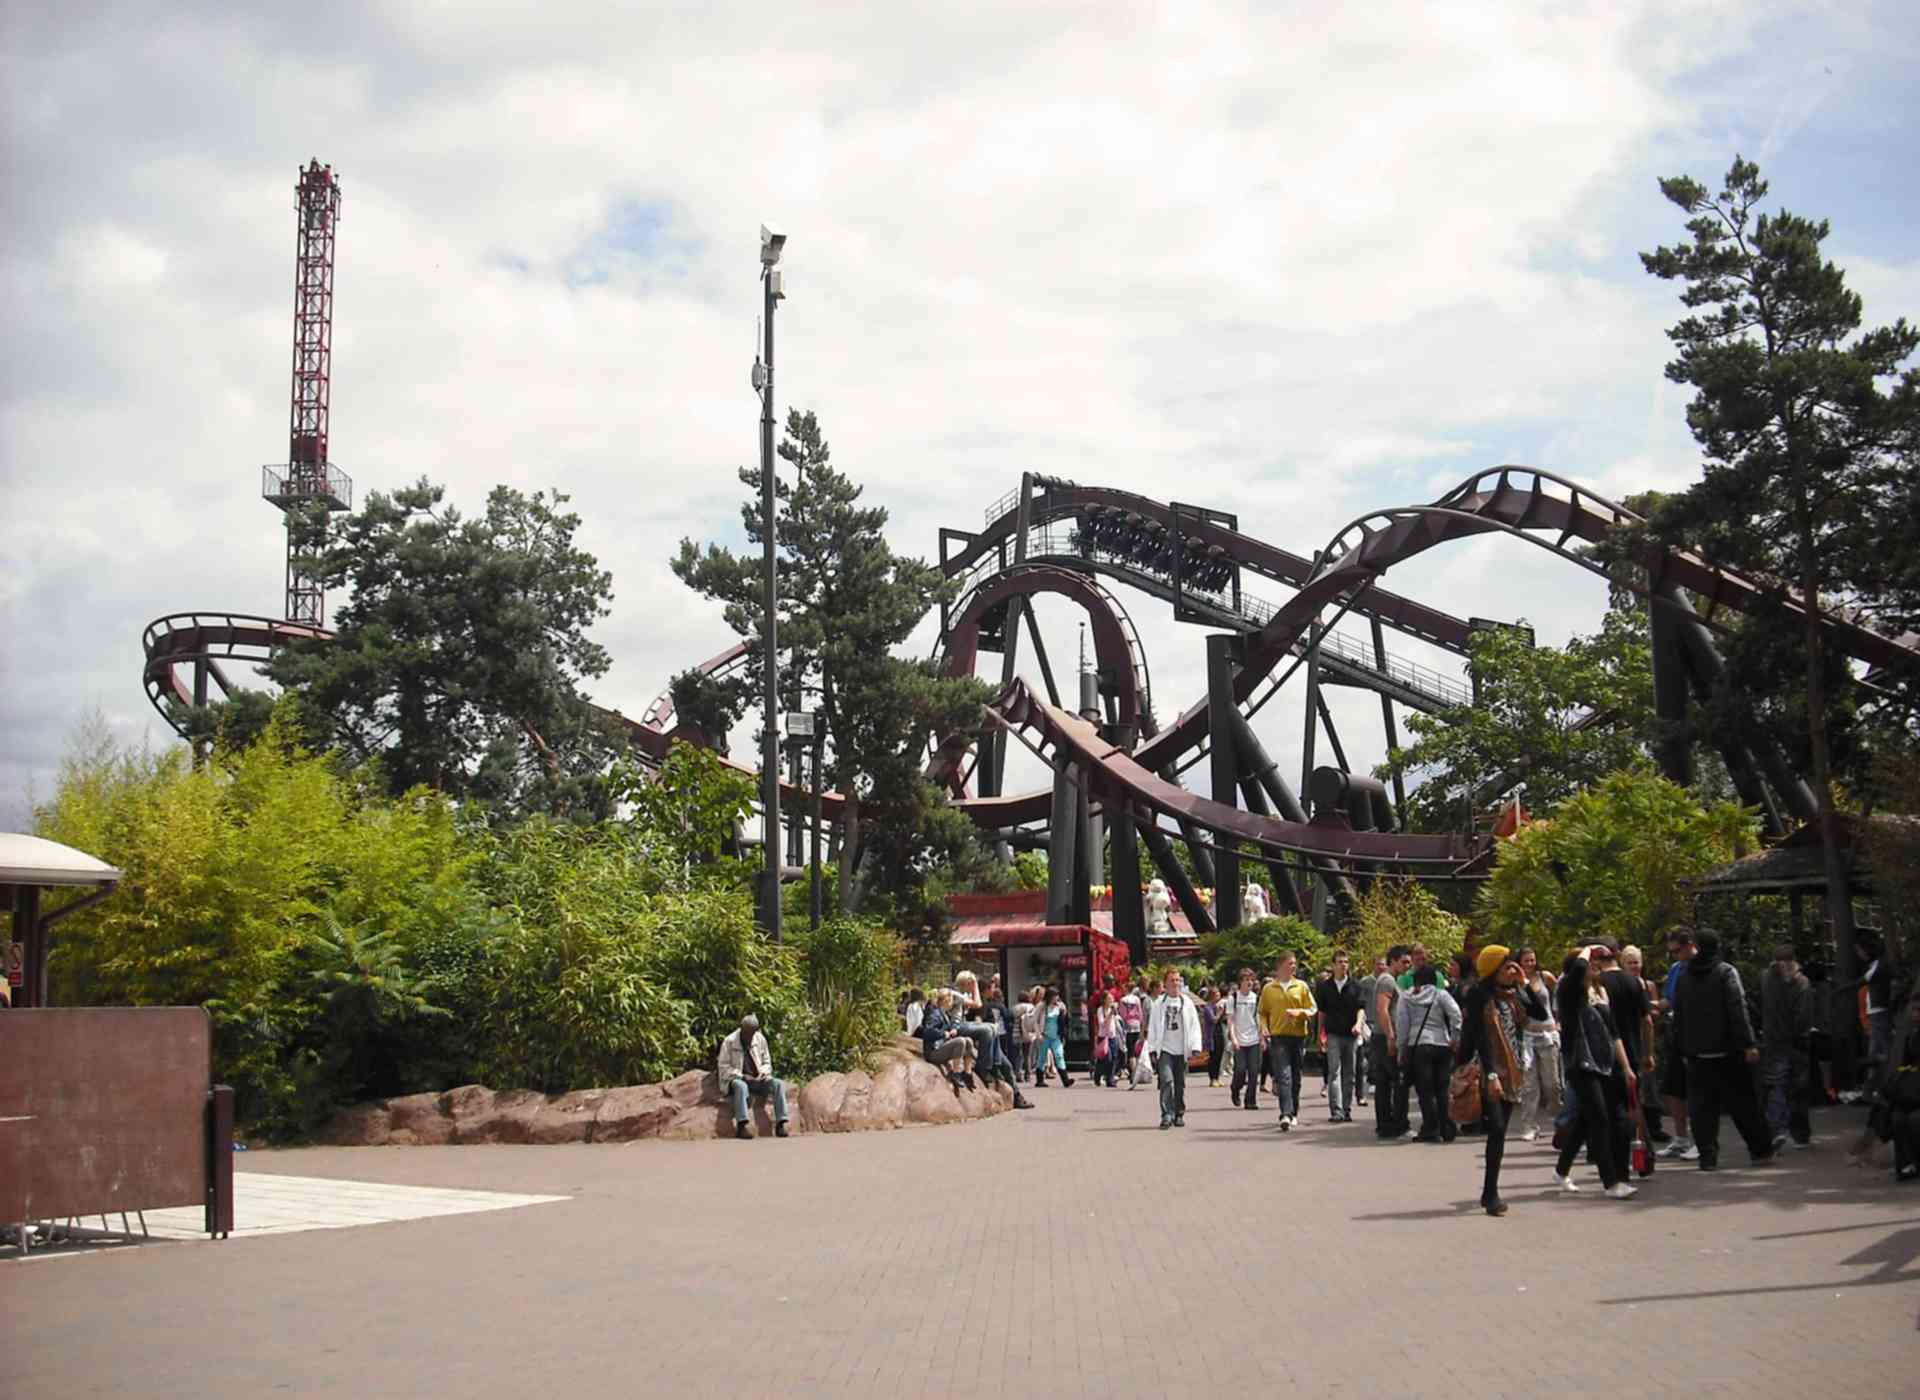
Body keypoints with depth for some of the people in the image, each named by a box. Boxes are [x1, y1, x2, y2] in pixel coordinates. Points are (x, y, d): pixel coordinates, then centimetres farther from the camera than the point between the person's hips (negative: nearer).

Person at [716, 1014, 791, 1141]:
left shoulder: (760, 1039, 7)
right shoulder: (729, 1042, -5)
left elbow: (767, 1063, 16)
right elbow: (723, 1068, -7)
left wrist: (763, 1073, -7)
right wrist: (742, 1076, -18)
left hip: (757, 1079, 4)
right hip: (735, 1079, -4)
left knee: (779, 1084, -21)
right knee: (741, 1086, -40)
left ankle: (780, 1124, -29)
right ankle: (742, 1125, -50)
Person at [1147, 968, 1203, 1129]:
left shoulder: (1187, 1003, 7)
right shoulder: (1159, 1004, 5)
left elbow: (1194, 1025, 6)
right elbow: (1152, 1027, 6)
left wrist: (1195, 1047, -3)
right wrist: (1152, 1049, 0)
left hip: (1182, 1050, 2)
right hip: (1164, 1049, -1)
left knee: (1180, 1084, 7)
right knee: (1167, 1080, -15)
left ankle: (1179, 1114, 19)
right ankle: (1167, 1115, -15)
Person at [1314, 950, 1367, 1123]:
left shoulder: (1355, 985, 5)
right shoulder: (1325, 986, 5)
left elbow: (1361, 1006, -3)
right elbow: (1321, 1011, 11)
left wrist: (1358, 1023, -21)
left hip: (1351, 1035, 1)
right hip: (1333, 1035, -1)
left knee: (1349, 1074, 7)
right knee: (1334, 1072, -9)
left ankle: (1347, 1110, 14)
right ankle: (1336, 1111, -14)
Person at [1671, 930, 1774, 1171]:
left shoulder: (1683, 979, 9)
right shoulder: (1726, 972, -6)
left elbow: (1678, 1018, 12)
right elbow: (1738, 1010, -13)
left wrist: (1683, 1048, 16)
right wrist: (1749, 1044, -14)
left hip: (1697, 1054, 3)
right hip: (1726, 1052, -3)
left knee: (1702, 1108, 3)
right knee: (1742, 1105, 7)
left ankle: (1708, 1156, -2)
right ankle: (1761, 1151, 15)